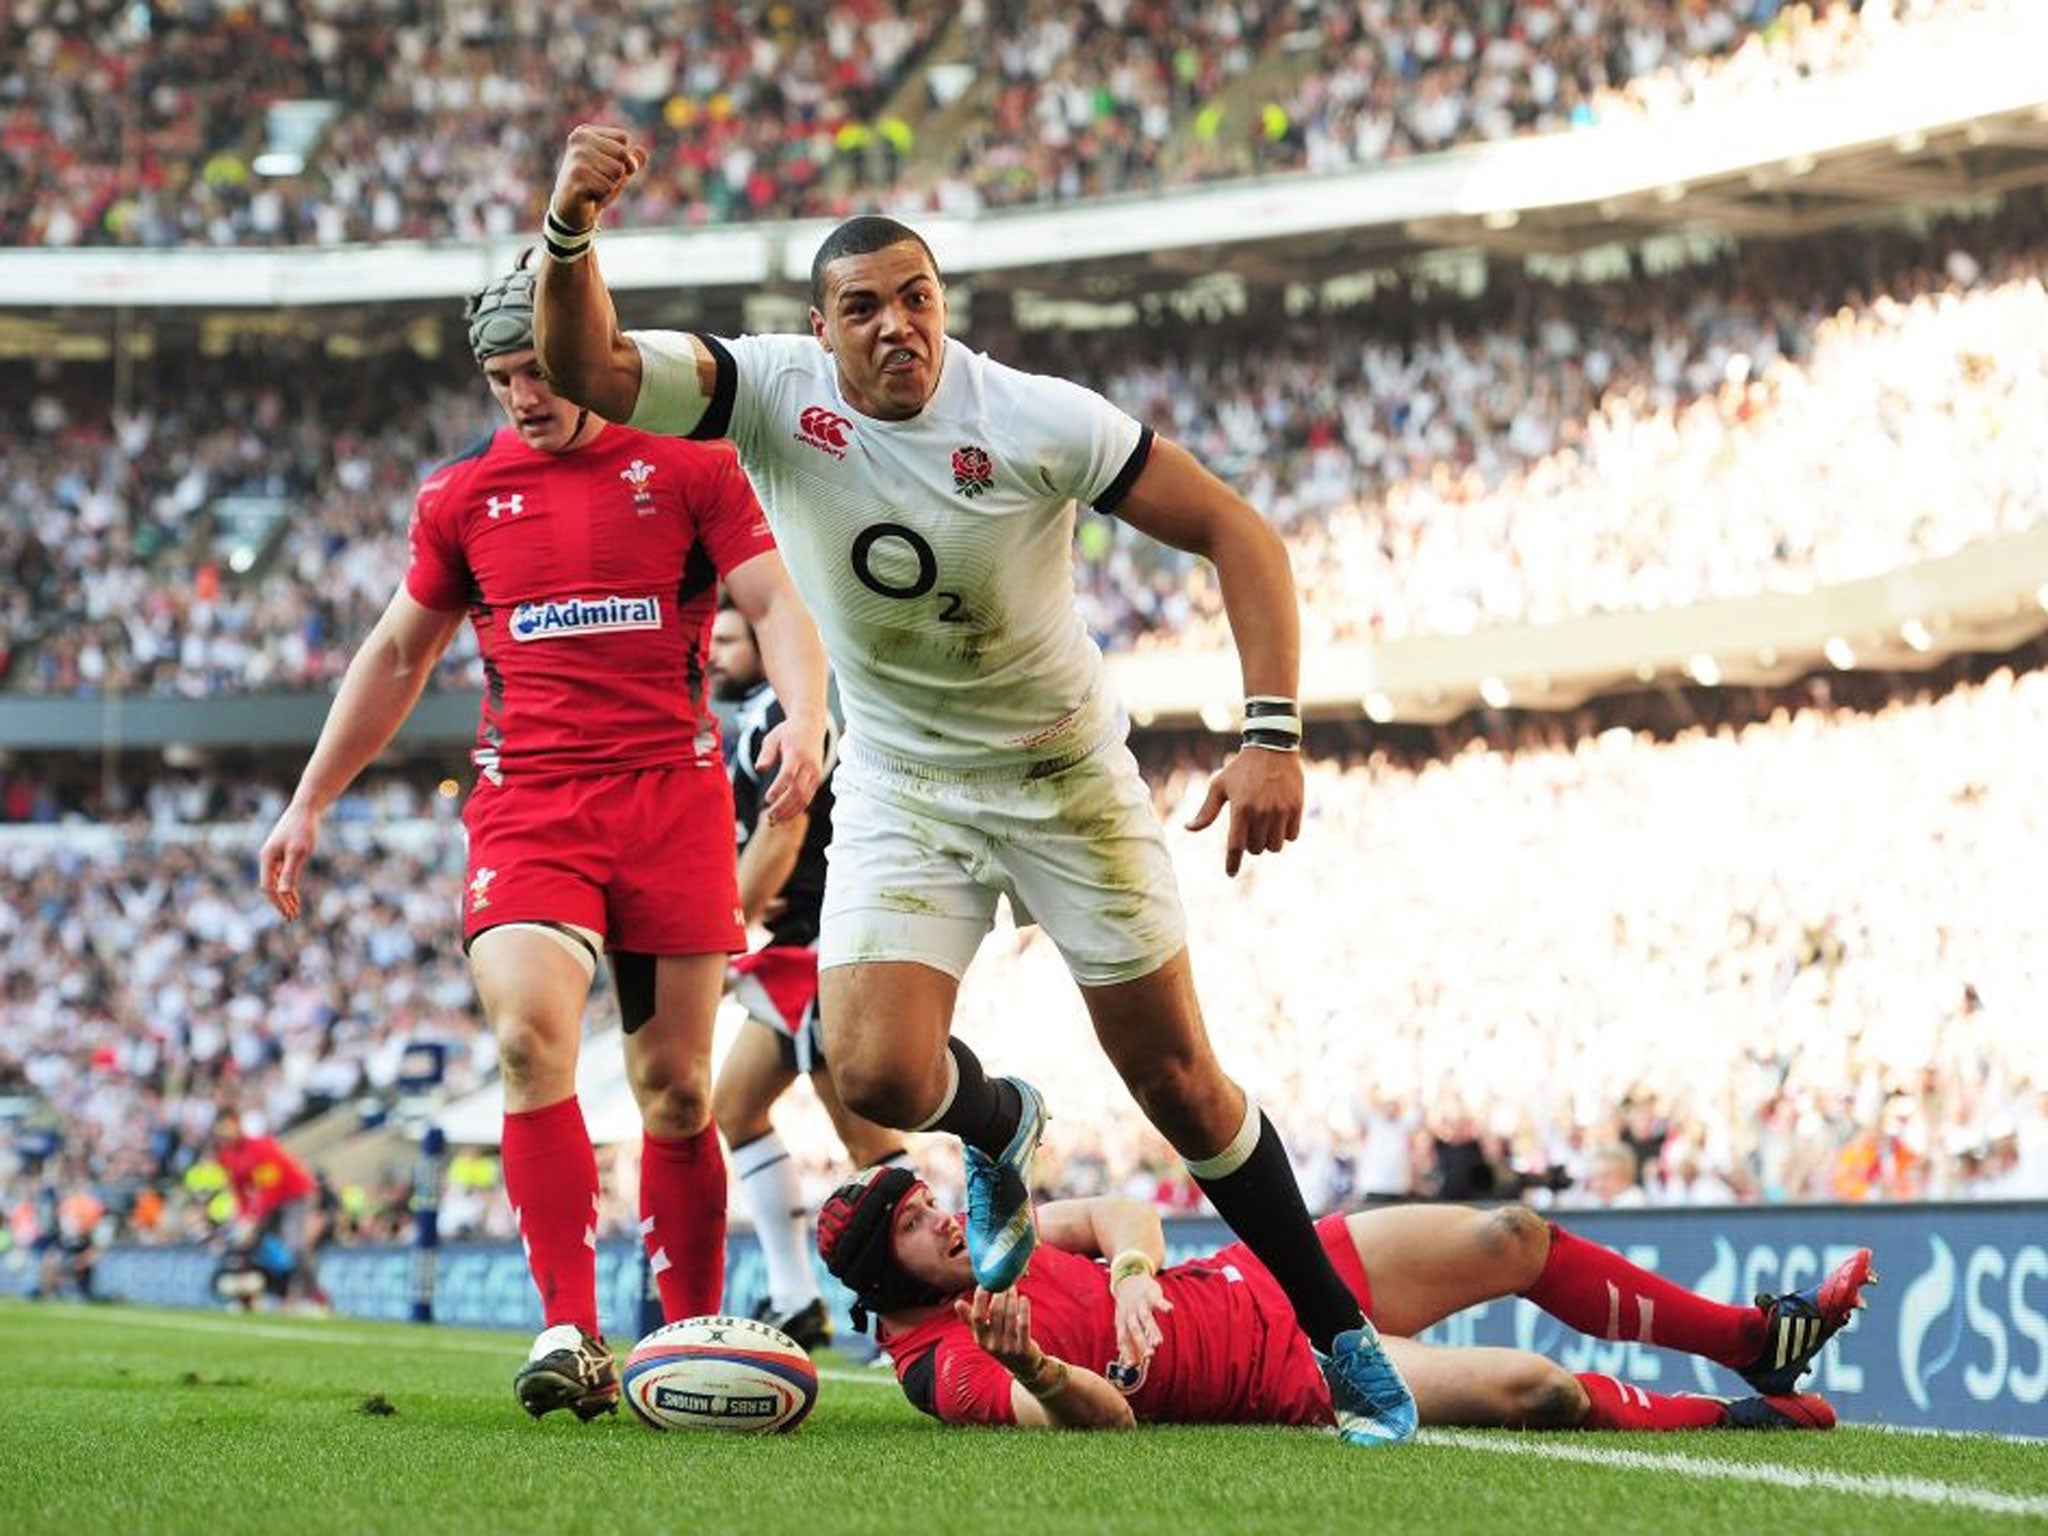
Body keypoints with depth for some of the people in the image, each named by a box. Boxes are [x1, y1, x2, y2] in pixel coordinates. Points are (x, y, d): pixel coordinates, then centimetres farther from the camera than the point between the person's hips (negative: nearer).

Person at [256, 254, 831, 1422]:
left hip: (674, 797, -1)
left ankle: (694, 1332, 15)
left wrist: (805, 716, -22)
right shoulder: (463, 497, 13)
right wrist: (310, 803, 21)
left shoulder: (690, 468, 5)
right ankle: (573, 1334, -24)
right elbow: (398, 654, 22)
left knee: (676, 1084, 0)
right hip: (526, 802, 1)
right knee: (531, 1035, -23)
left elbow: (777, 602, -2)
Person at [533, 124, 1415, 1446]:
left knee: (1180, 1085, 2)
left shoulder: (1040, 420, -20)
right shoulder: (776, 394, -15)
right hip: (900, 786, 1)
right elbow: (586, 369, -26)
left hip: (1068, 777, -1)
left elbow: (1235, 533, -14)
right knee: (878, 1074, -19)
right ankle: (999, 1125, 20)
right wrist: (572, 232, -47)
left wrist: (1273, 734, -24)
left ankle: (1344, 1338, 20)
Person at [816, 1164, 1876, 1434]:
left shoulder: (983, 1238, 2)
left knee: (1514, 1238, 6)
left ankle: (1755, 1340, 23)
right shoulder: (943, 1364, -19)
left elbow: (1120, 1214, 8)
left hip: (1264, 1275, 8)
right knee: (1534, 1392, -20)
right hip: (1285, 1378, -8)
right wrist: (1029, 1362, -49)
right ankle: (1739, 1417, 5)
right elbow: (1102, 1418, -28)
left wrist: (1131, 1270, -15)